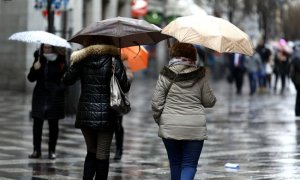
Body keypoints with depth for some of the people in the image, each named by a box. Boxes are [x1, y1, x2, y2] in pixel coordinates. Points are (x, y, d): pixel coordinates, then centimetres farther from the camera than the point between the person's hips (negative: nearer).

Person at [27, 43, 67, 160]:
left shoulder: (59, 60, -1)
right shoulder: (39, 59, 7)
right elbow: (31, 78, 6)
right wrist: (35, 68, -11)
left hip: (54, 95, -2)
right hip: (40, 94, 3)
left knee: (53, 124, 3)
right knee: (37, 122, 0)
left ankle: (52, 150, 11)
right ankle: (36, 150, 6)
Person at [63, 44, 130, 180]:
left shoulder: (81, 60, 0)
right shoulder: (114, 61, -9)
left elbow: (67, 80, 5)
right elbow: (125, 87, -8)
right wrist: (128, 78, 14)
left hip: (85, 114, 3)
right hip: (105, 115, -3)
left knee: (91, 152, 17)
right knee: (102, 155, 4)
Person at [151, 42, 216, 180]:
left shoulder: (166, 75, -3)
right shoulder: (200, 76, 0)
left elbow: (156, 102, -3)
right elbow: (209, 102, 5)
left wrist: (158, 119, 12)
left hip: (169, 127, 1)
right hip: (195, 129, -1)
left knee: (175, 163, 15)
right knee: (190, 164, 1)